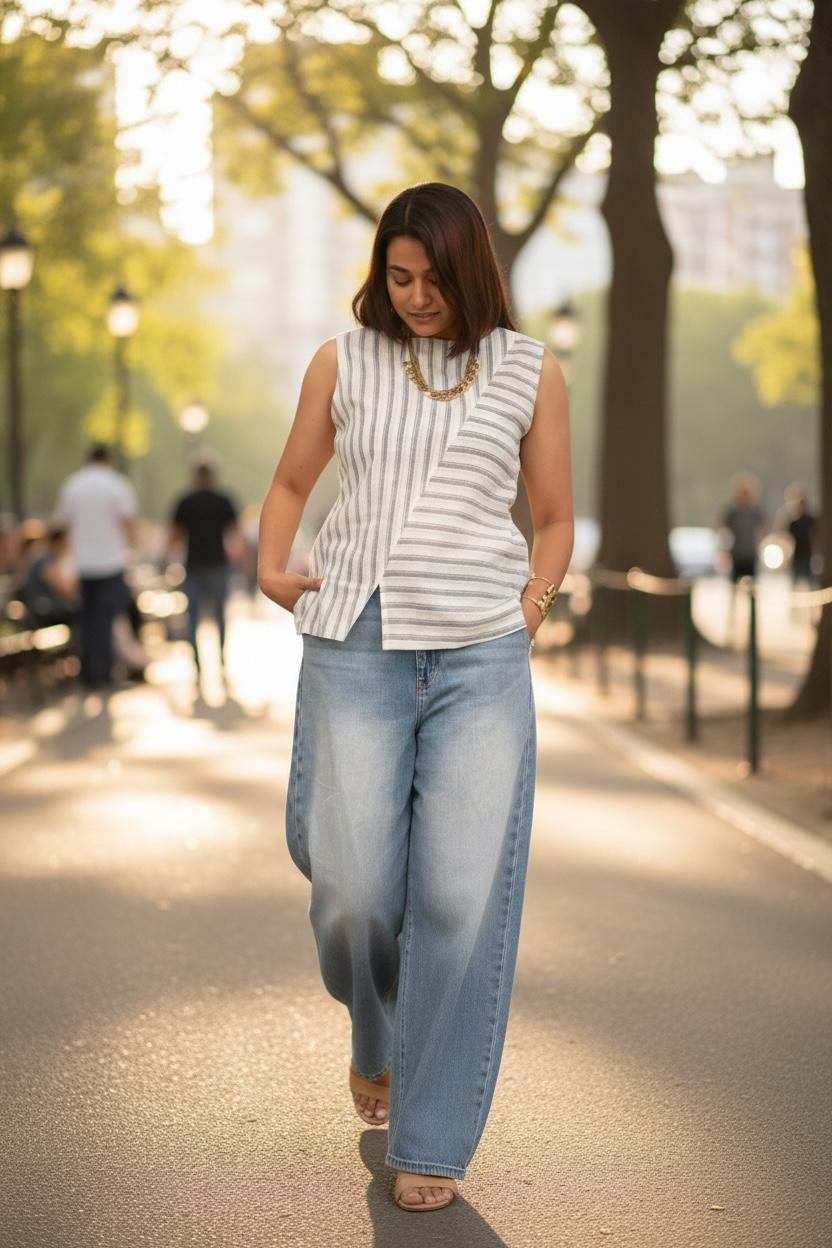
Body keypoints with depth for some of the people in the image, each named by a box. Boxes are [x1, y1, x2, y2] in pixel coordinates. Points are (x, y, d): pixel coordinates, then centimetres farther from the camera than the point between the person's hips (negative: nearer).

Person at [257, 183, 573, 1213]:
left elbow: (553, 518, 16)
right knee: (352, 890, -4)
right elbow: (290, 483, 23)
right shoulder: (341, 363, 10)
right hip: (353, 652, 1)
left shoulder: (529, 373, 8)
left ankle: (433, 1144, 6)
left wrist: (530, 609, 3)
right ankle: (374, 1037, 31)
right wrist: (271, 568, 8)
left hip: (480, 661, 0)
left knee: (463, 898, -6)